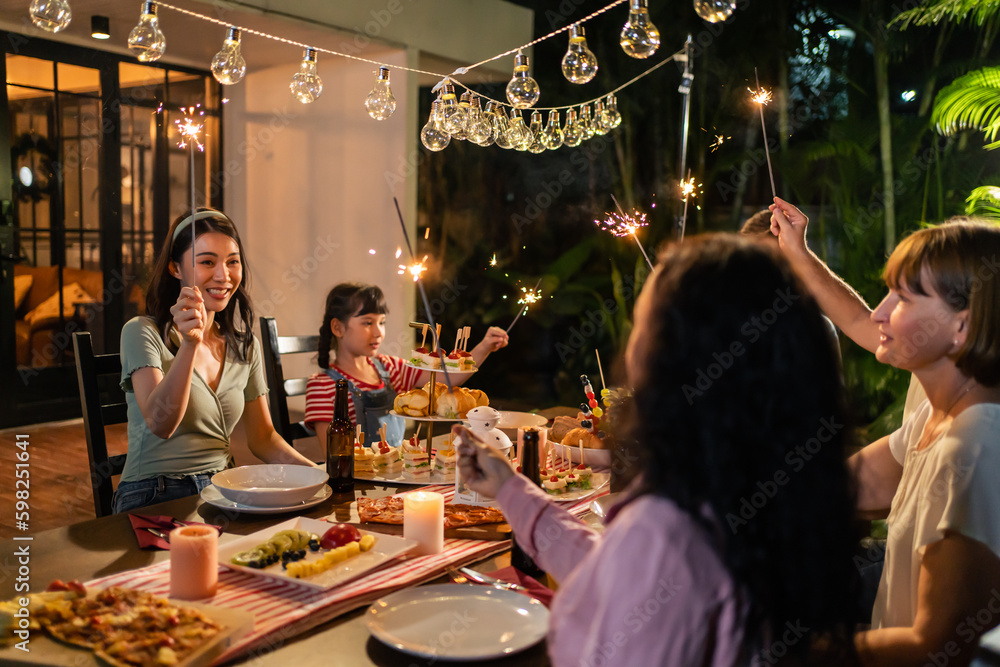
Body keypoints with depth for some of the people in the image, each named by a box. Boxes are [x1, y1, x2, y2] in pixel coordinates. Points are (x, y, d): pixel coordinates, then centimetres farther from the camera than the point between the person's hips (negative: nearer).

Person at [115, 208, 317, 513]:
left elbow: (262, 437, 13)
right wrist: (190, 342, -35)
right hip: (155, 499, -5)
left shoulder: (245, 345, 9)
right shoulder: (142, 333, -7)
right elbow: (161, 425, -22)